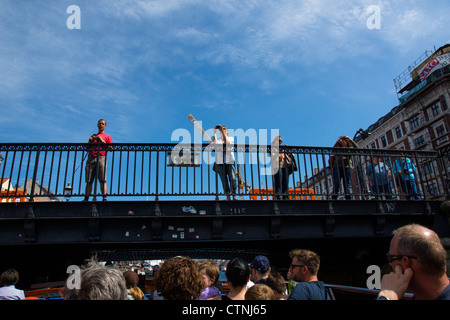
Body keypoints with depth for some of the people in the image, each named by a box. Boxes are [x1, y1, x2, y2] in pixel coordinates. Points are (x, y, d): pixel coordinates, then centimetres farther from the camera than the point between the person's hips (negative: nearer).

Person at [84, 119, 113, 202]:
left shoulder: (107, 136, 21)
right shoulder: (93, 136, 31)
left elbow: (110, 148, 7)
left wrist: (102, 141, -1)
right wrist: (90, 140, 8)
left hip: (101, 158, -3)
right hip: (91, 158, 3)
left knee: (102, 180, -14)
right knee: (89, 181, -5)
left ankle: (104, 198, -19)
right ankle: (86, 199, -6)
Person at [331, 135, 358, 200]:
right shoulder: (338, 148, 20)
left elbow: (356, 147, 4)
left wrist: (350, 140, 6)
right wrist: (338, 141, 0)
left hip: (347, 167, 1)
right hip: (337, 167, -1)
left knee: (348, 185, -6)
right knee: (336, 185, -9)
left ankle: (348, 199, -10)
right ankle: (333, 199, -14)